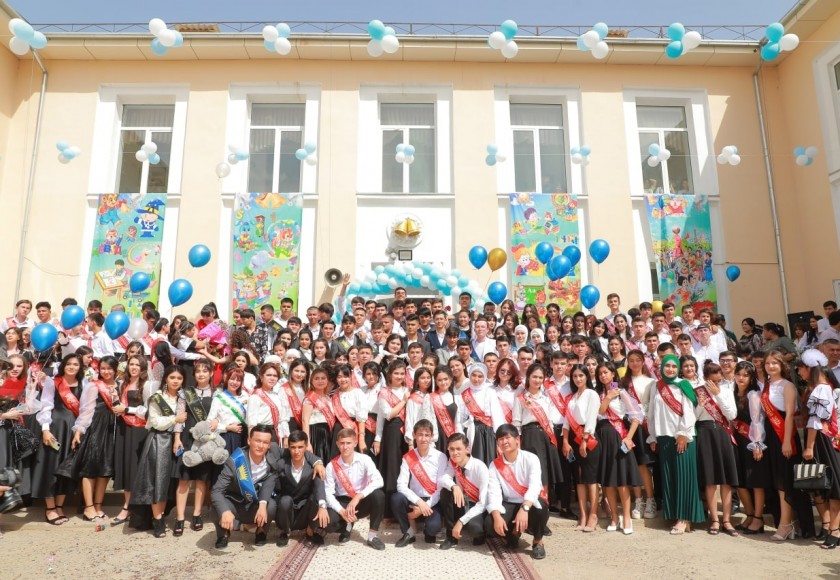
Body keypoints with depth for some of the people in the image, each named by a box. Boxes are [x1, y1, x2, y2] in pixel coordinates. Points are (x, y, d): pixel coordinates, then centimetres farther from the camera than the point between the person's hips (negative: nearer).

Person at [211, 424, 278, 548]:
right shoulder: (234, 461, -23)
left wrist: (263, 504, -49)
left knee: (272, 505, -31)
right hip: (234, 504, -1)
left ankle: (261, 531, 4)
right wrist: (225, 511, -47)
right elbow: (216, 490, -28)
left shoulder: (272, 464, -15)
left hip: (255, 507, 1)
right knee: (217, 510, -32)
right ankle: (224, 534, 4)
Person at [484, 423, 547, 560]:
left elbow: (535, 486, -28)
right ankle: (513, 533, 11)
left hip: (530, 504, -2)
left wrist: (524, 509, -44)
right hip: (510, 506, 2)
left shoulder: (530, 459, -13)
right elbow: (493, 493, -14)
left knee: (540, 507, -38)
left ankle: (538, 541, -5)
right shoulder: (495, 465, -4)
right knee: (490, 525, -26)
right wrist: (497, 516, -33)